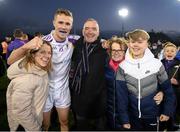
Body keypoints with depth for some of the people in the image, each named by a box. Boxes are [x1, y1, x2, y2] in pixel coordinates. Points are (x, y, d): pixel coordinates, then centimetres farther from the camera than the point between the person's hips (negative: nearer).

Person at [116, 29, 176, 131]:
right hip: (133, 116, 1)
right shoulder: (123, 66, -8)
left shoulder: (156, 64, -10)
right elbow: (121, 94, -7)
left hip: (153, 116, 0)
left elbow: (167, 89, 0)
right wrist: (124, 118, -7)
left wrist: (168, 111, -1)